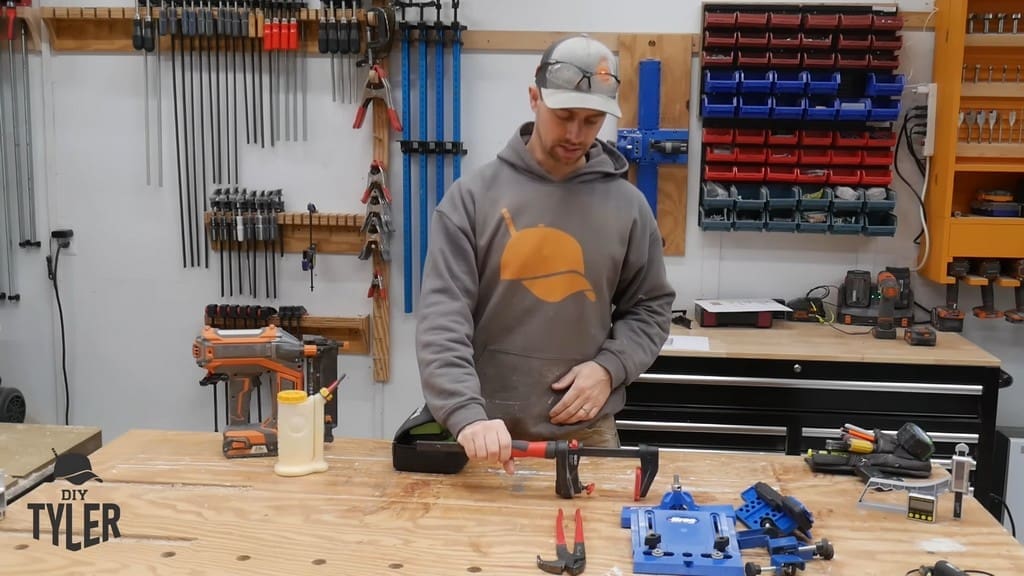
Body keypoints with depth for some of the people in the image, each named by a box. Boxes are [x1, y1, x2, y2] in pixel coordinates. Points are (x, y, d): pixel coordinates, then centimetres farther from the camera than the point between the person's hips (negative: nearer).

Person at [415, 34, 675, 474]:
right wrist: (467, 414, -25)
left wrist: (610, 367, -8)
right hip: (490, 429, -1)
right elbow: (443, 316, -12)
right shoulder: (472, 196, -5)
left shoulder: (627, 205, 2)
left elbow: (650, 307, 10)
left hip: (588, 432, 2)